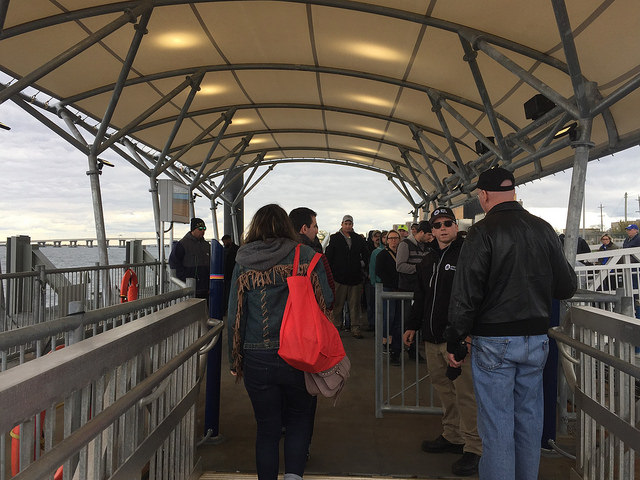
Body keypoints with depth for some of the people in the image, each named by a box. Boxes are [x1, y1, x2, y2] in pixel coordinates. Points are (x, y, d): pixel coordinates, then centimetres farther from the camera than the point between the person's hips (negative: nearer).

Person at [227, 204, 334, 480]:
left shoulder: (243, 263, -1)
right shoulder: (307, 257, -4)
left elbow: (235, 316, 1)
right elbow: (326, 302, -3)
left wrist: (236, 359, 9)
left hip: (257, 359, 1)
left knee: (267, 428, 16)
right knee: (299, 418, 18)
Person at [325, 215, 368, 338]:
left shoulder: (359, 239, 11)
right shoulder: (334, 238, 4)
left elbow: (365, 253, 24)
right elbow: (328, 256, 2)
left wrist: (363, 263, 8)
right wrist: (330, 272, -4)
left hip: (355, 276, 2)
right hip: (339, 277, -2)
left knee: (355, 304, 6)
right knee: (337, 304, 2)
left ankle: (355, 327, 12)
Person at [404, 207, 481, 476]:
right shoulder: (427, 261, 18)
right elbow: (420, 298, 26)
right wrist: (412, 326, 23)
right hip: (432, 337, 8)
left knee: (465, 392, -5)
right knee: (442, 386, 15)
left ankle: (474, 448, 7)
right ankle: (452, 436, 30)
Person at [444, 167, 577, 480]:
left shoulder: (483, 232, -13)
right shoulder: (544, 229, 2)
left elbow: (466, 294, -16)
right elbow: (567, 287, 7)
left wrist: (455, 342, -7)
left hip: (494, 342, -5)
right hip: (536, 340, 6)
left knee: (496, 425, 4)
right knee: (529, 419, 18)